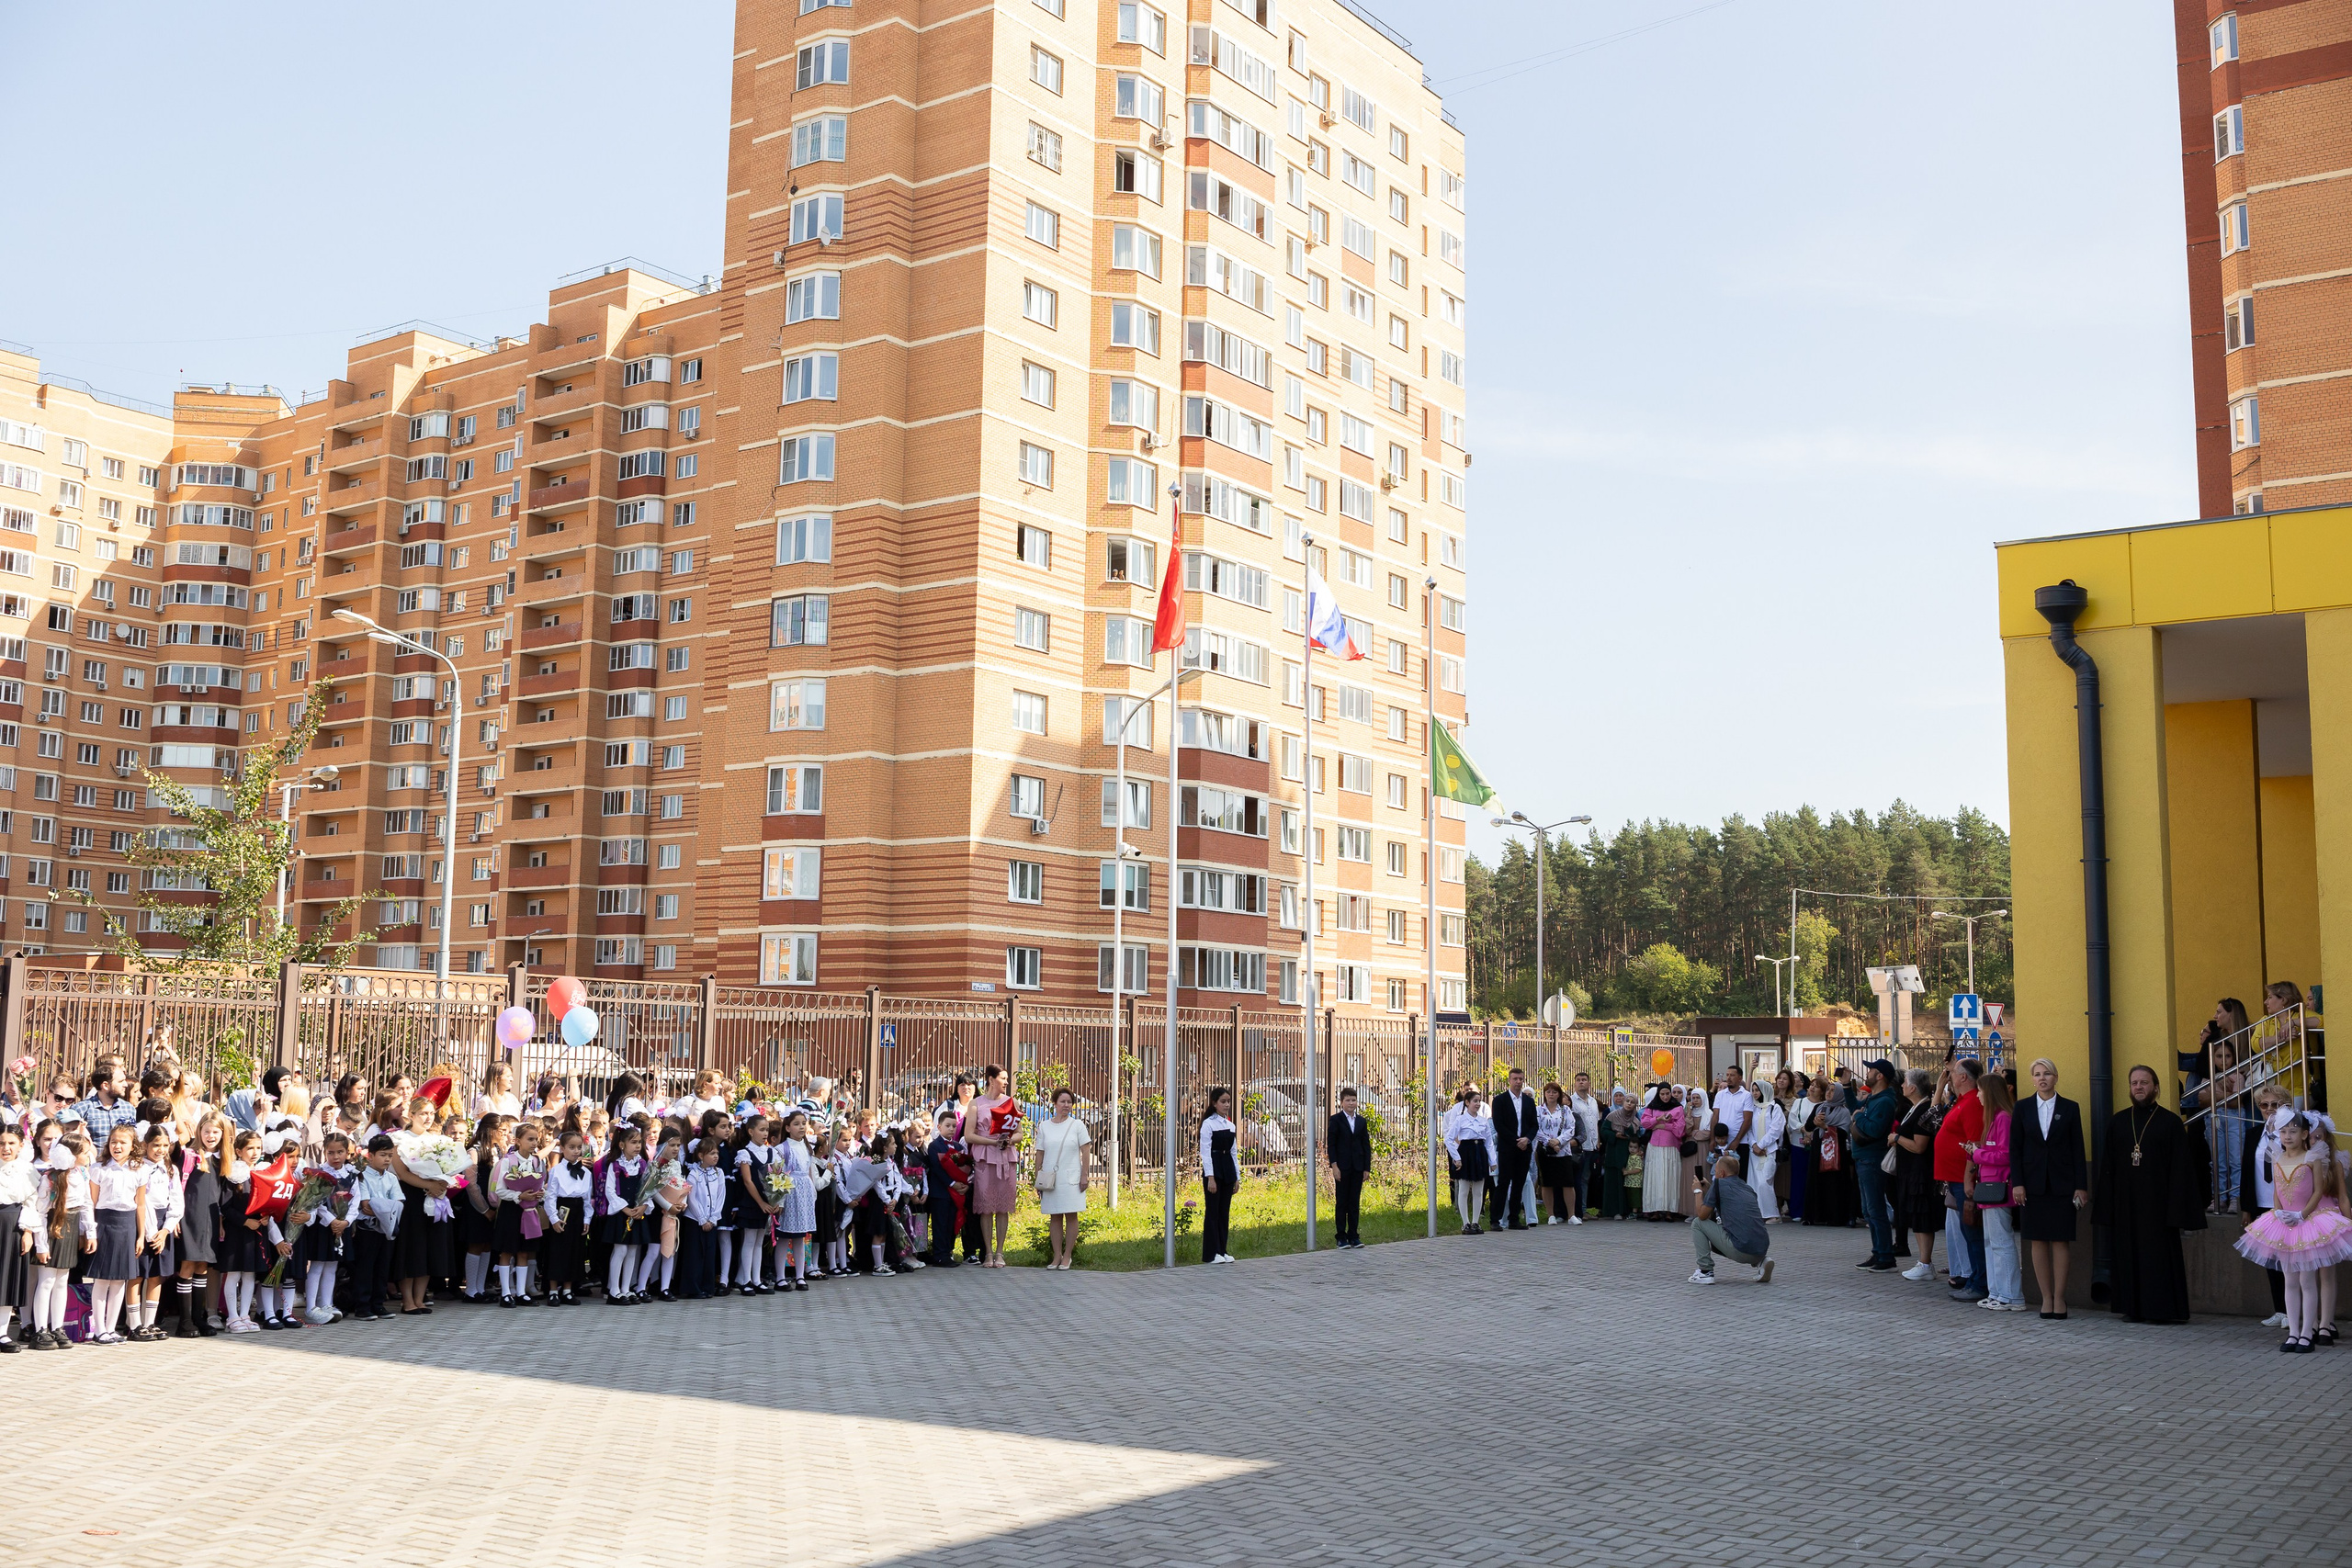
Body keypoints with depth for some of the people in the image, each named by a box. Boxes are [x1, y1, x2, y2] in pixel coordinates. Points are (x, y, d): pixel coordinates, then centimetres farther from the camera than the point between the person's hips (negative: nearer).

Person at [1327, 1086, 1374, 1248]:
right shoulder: (1335, 1120, -2)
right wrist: (1334, 1166, -12)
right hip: (1342, 1168, -4)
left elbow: (1366, 1145, 11)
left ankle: (1353, 1236, 12)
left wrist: (1367, 1168, 4)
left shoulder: (1362, 1121, 11)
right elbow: (1330, 1144, -5)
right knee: (1341, 1203, 0)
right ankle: (1341, 1237, 4)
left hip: (1357, 1168, 4)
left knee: (1355, 1203, 6)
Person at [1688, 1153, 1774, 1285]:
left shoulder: (1719, 1184, 1)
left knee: (1697, 1224, 11)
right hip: (1762, 1249, 7)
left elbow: (1702, 1215, 5)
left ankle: (1706, 1271, 6)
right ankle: (1759, 1262, 14)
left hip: (1740, 1250, -7)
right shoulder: (1748, 1188, 20)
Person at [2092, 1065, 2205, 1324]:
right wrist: (2106, 1206, 2)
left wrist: (2176, 1207, -10)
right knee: (2128, 1254, 5)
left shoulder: (2170, 1122, 0)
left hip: (2157, 1203, -3)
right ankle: (2132, 1306, 12)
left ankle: (2161, 1309, 5)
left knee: (2159, 1254, -2)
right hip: (2124, 1203, 3)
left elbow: (2181, 1168, -3)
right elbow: (2107, 1166, 8)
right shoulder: (2118, 1122, 9)